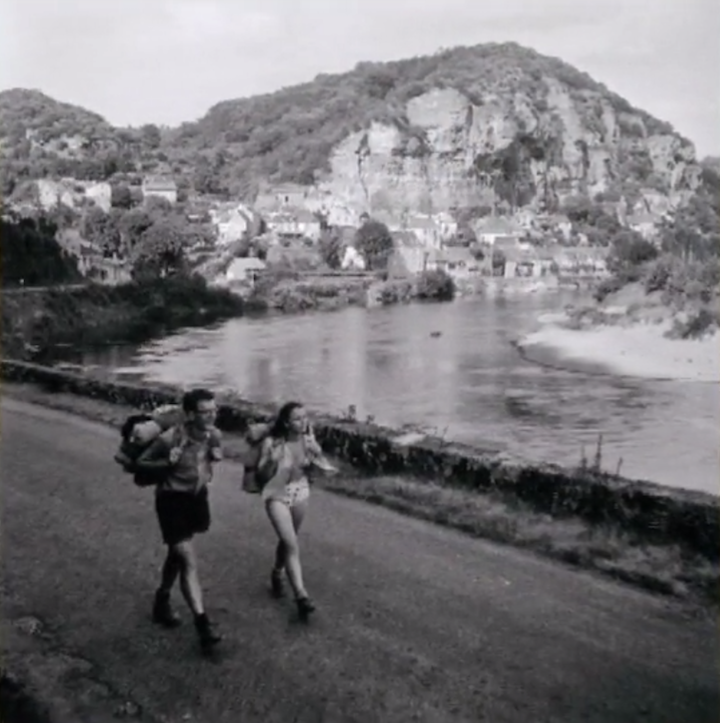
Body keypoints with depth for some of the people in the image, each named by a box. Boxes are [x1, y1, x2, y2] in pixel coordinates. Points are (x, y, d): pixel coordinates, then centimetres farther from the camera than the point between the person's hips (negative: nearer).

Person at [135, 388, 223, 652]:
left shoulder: (214, 435, -11)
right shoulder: (170, 439, -27)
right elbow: (141, 462, -13)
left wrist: (217, 455, -12)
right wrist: (166, 463, -31)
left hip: (198, 496, 6)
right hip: (173, 499, -6)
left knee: (177, 553, 24)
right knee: (189, 562, -12)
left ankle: (162, 601, 46)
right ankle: (202, 624, -11)